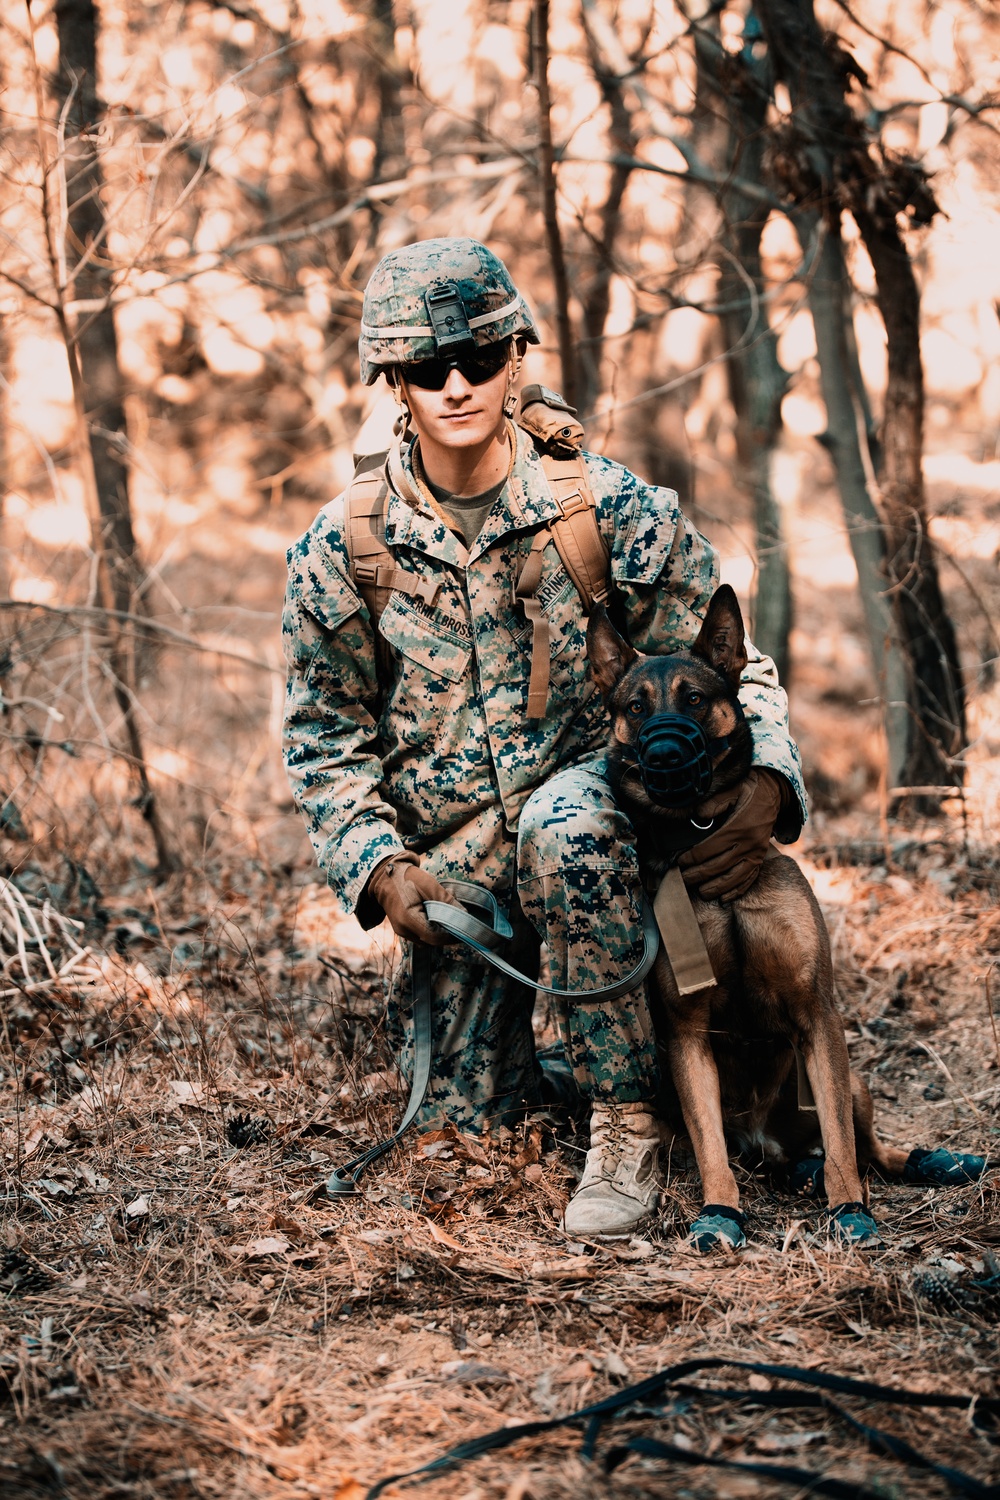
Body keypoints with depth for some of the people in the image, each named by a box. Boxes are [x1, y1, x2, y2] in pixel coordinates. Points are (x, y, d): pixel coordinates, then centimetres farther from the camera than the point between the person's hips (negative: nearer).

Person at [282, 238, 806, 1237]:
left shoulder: (612, 509, -12)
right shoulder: (341, 553, -8)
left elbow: (726, 669, -5)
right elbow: (324, 741, 3)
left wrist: (765, 786, -26)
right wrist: (381, 866, -13)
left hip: (597, 795, -3)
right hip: (452, 860, 3)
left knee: (562, 824, -40)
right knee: (460, 1115, 6)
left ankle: (628, 1125, -24)